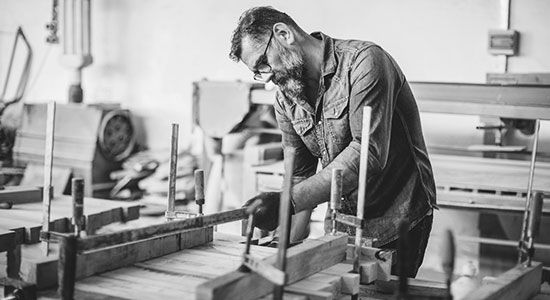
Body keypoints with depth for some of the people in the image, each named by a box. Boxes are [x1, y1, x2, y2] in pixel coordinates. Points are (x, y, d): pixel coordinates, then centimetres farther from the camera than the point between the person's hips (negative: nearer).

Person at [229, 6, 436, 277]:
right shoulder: (285, 98, 2)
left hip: (399, 221, -6)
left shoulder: (364, 62, -20)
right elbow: (299, 173, 6)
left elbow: (369, 153, -30)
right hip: (344, 216, 6)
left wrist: (290, 201, -34)